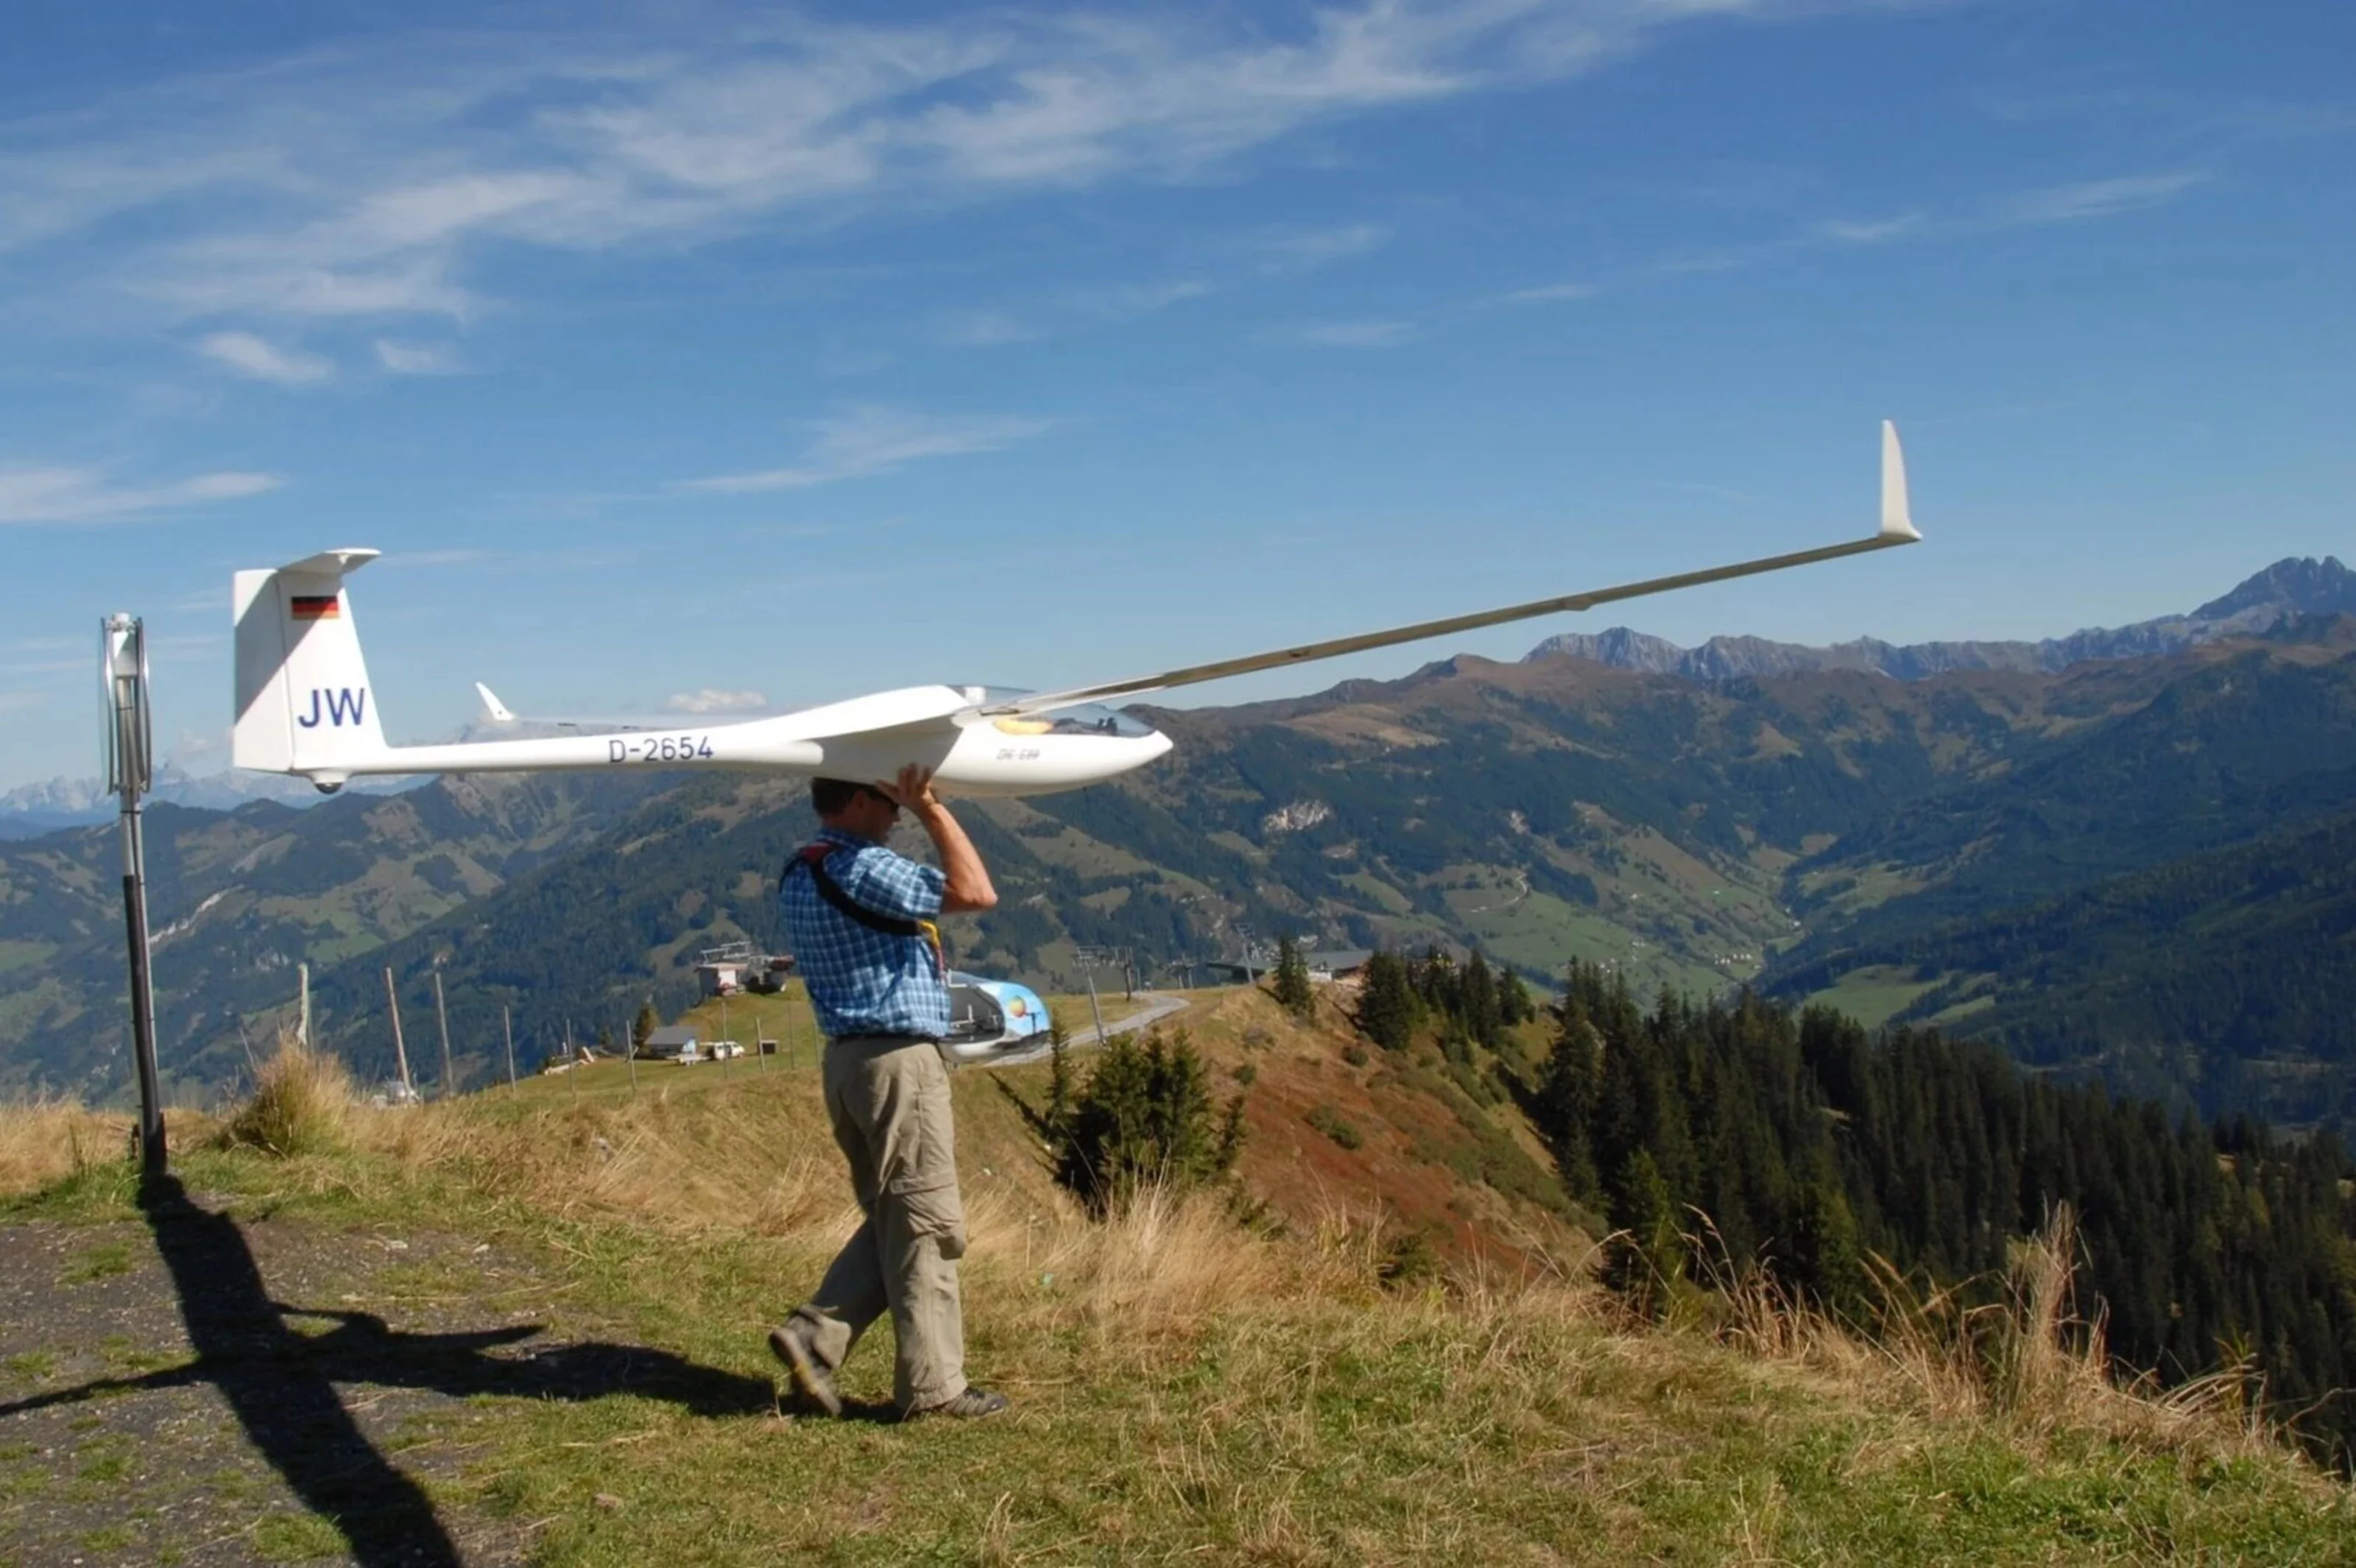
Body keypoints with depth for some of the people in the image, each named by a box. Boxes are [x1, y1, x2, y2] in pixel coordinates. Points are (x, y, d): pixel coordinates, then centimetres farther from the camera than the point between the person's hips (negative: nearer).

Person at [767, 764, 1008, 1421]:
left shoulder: (799, 875, 13)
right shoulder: (862, 868, -17)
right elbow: (974, 893, -17)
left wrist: (918, 810, 21)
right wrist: (932, 811, -13)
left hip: (847, 1060, 10)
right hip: (898, 1061, -10)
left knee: (891, 1220, 17)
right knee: (926, 1225, -1)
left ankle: (814, 1332, 8)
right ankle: (932, 1385, 6)